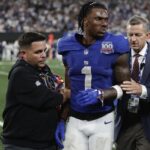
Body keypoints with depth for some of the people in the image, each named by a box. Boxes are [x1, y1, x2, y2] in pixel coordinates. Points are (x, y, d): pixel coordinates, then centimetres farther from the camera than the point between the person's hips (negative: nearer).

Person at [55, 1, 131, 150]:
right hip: (75, 120, 2)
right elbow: (68, 89, 10)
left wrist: (100, 95, -21)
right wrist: (62, 120, 5)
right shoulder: (69, 47, 1)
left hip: (103, 120, -2)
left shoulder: (114, 46, -8)